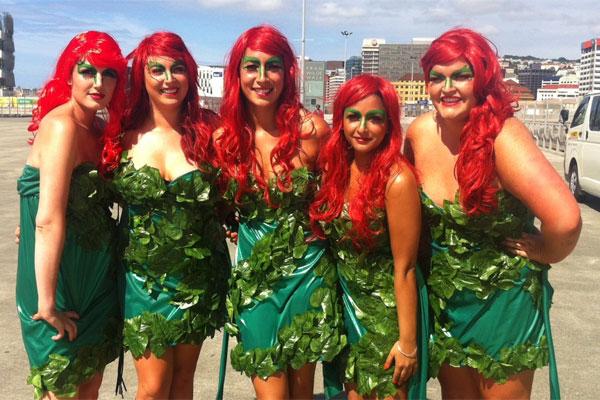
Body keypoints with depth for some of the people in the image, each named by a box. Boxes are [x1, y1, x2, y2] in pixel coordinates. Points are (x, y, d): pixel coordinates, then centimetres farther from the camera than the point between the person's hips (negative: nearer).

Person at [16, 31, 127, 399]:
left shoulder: (101, 128, 6)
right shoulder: (62, 125, -20)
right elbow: (49, 220, -25)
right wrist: (47, 304, -23)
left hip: (97, 276, 8)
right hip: (62, 276, -8)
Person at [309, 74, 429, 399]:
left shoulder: (397, 180, -22)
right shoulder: (337, 167, -3)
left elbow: (404, 269, -18)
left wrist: (408, 343, -14)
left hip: (389, 312, -5)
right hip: (348, 305, 6)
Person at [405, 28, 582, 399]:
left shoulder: (503, 137, -25)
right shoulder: (420, 132, -8)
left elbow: (565, 219, -36)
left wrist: (545, 252, -18)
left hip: (505, 297, -5)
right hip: (443, 295, 5)